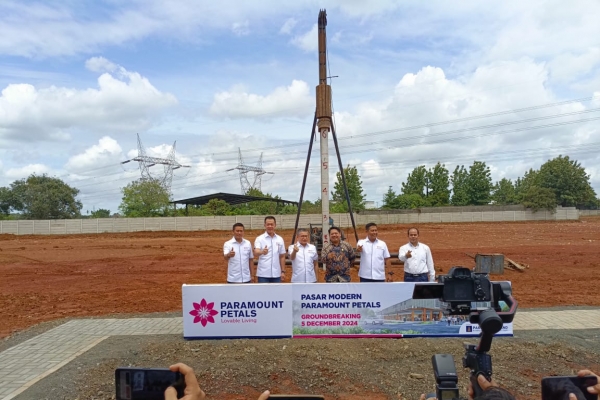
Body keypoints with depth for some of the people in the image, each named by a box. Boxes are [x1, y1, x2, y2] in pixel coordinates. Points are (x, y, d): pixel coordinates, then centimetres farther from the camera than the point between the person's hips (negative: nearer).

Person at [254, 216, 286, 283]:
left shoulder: (280, 239, 7)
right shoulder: (260, 239, -5)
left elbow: (282, 256, 12)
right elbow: (256, 253, -22)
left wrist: (283, 271, 7)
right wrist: (262, 252, -45)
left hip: (276, 274, 4)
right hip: (263, 274, -3)